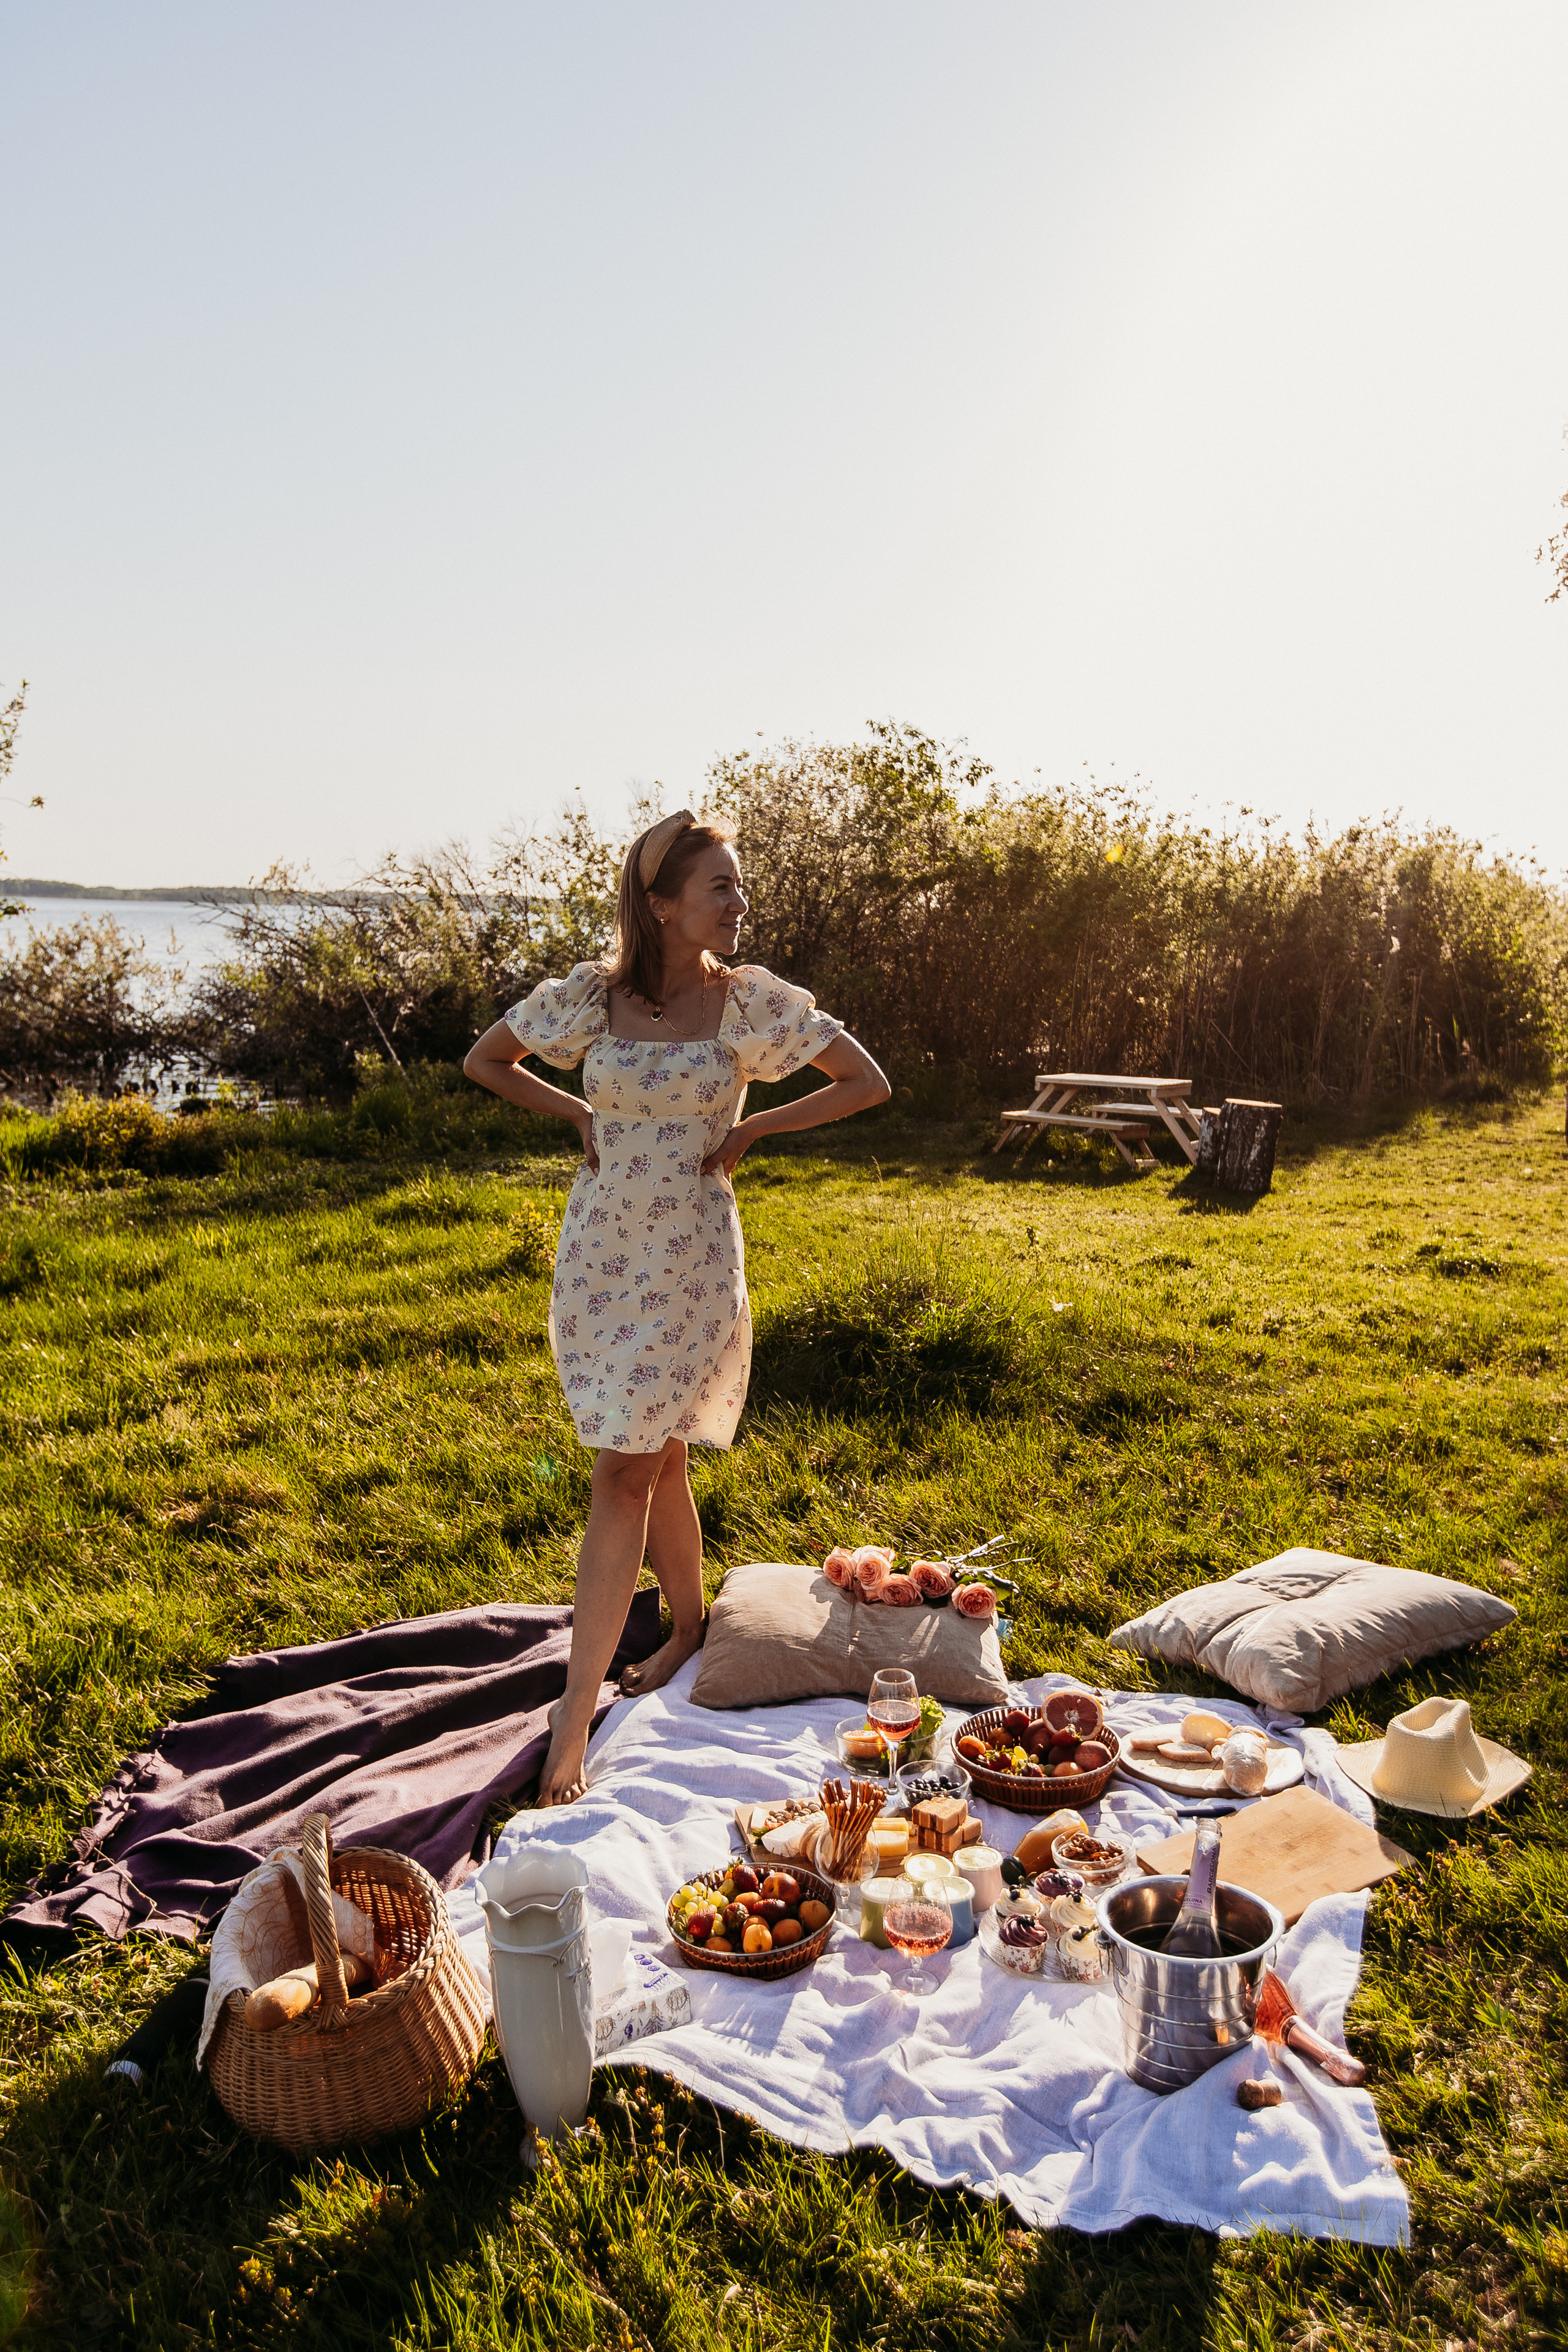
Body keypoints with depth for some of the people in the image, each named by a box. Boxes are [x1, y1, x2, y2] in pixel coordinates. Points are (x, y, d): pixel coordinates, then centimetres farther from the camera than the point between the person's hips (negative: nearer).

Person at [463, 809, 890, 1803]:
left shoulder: (749, 1000, -8)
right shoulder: (592, 995, -3)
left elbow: (868, 1081, -2)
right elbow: (486, 1060, 12)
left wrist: (752, 1130, -6)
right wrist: (579, 1114, 1)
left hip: (691, 1258, -3)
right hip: (601, 1250, 3)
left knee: (626, 1473, -5)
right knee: (656, 1460, 16)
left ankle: (574, 1718, 1)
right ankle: (691, 1628, 38)